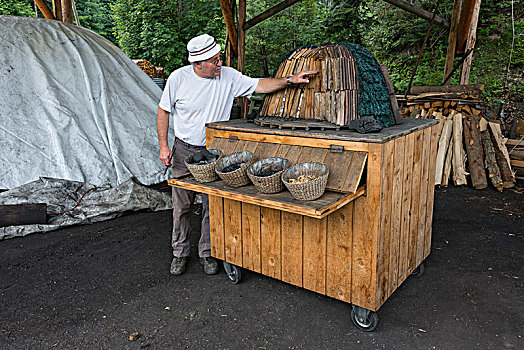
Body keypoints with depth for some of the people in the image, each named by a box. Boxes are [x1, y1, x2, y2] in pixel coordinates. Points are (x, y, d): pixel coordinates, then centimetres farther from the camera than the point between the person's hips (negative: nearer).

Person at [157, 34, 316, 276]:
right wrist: (163, 145, -4)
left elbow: (259, 86, -3)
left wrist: (289, 80, -15)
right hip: (184, 151, -1)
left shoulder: (229, 76, -6)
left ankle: (208, 253, 22)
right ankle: (180, 253, 25)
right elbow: (163, 111, 0)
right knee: (181, 205, 7)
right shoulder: (178, 78, -9)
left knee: (213, 205, 4)